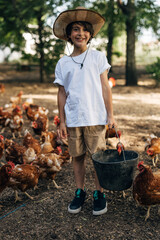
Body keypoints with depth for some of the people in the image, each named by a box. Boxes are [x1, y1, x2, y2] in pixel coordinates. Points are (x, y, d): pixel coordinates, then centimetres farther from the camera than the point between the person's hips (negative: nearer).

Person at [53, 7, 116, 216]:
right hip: (73, 119, 2)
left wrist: (110, 115, -2)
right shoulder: (63, 63, 7)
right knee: (78, 157, 10)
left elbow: (105, 87, 1)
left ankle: (100, 194, 19)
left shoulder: (98, 57, 3)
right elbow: (62, 93, 9)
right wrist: (62, 121, 5)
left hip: (95, 118, -2)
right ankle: (80, 192, 26)